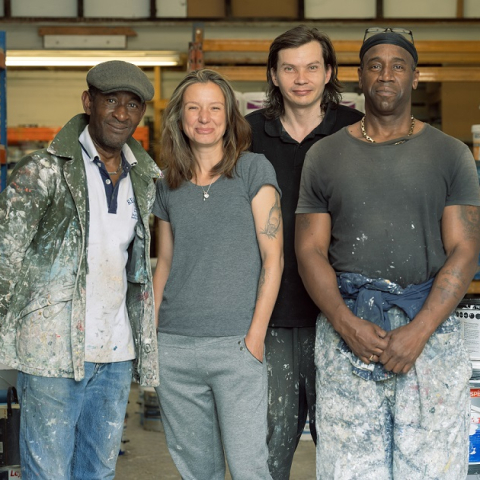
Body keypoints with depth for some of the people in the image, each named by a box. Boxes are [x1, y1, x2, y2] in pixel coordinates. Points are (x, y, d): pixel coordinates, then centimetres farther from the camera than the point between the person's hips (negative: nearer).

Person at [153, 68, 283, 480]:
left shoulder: (254, 170, -1)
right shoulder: (168, 187, 12)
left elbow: (273, 258, -4)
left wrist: (255, 336, -10)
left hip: (236, 344, -4)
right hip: (174, 347, 4)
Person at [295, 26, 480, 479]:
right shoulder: (324, 156, 10)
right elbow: (310, 250, 5)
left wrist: (418, 332, -12)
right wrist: (349, 325, -10)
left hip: (431, 327, 0)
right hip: (344, 327, 1)